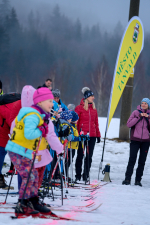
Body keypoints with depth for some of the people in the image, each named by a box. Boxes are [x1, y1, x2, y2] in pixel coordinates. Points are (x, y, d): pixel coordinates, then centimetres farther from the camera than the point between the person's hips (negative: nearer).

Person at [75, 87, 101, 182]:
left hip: (92, 136, 4)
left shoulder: (94, 109, 11)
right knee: (80, 156, 1)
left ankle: (86, 175, 13)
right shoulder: (79, 108, -3)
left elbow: (96, 123, 15)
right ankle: (78, 176, 7)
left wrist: (98, 135, 13)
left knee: (89, 156, 6)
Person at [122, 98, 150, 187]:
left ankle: (138, 180, 8)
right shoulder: (136, 113, 3)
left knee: (142, 161, 3)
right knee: (132, 159, -11)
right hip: (135, 140, -2)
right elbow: (129, 124, -7)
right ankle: (127, 179, -10)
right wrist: (139, 117, -13)